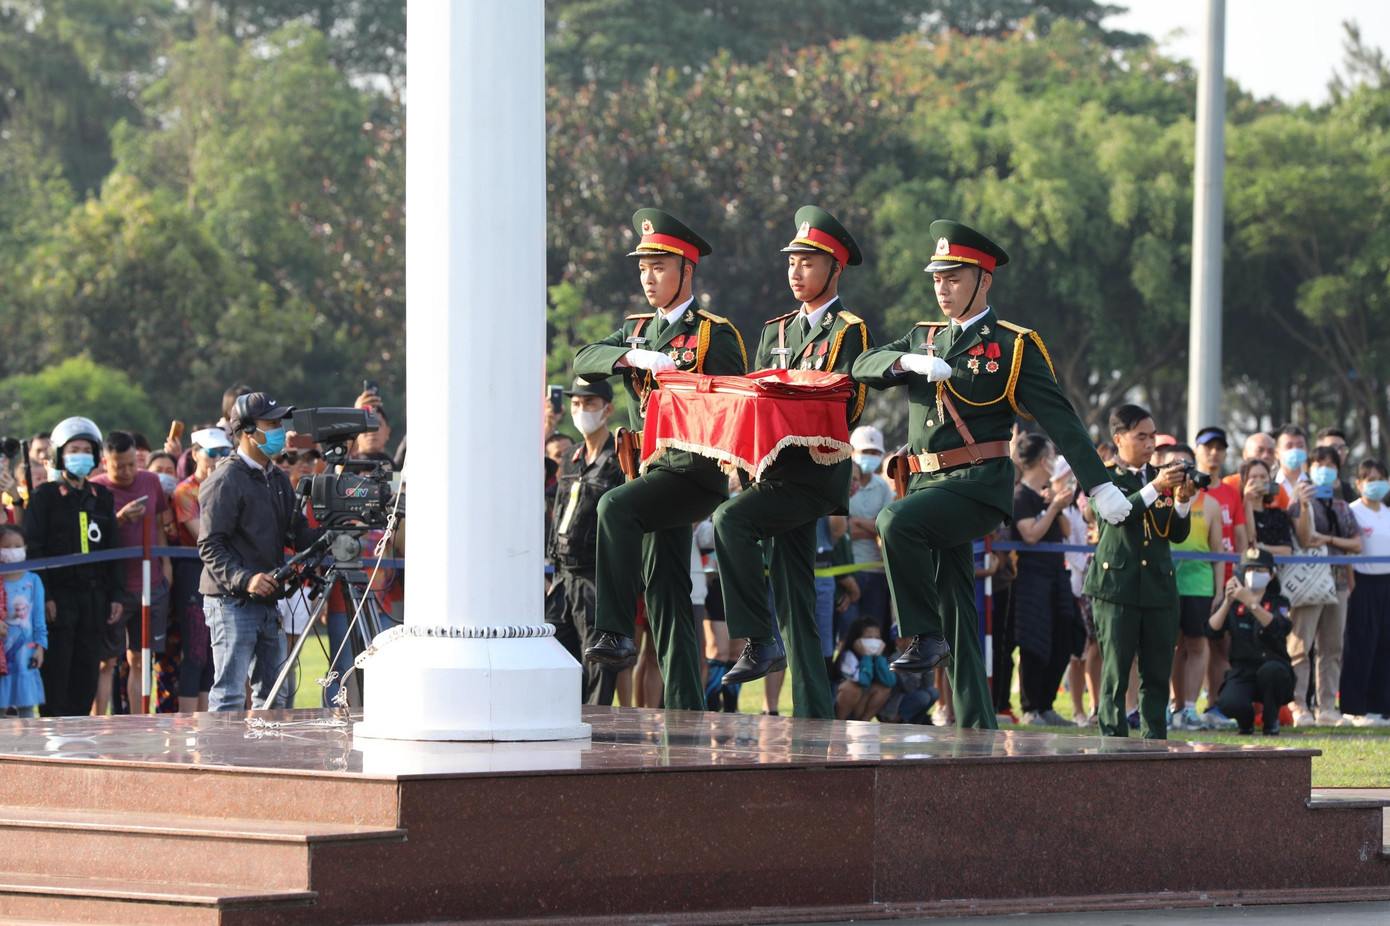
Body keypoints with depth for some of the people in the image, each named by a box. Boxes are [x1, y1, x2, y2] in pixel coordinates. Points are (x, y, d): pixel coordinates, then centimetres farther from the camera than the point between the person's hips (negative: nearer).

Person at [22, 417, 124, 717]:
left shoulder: (102, 498, 15)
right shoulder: (45, 496, 1)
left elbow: (113, 549, 18)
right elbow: (33, 548, -4)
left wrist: (116, 596, 10)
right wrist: (43, 597, -13)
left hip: (94, 595, 4)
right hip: (58, 595, -4)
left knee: (88, 668, 4)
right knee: (56, 670, -7)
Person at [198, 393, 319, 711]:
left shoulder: (278, 479, 15)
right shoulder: (225, 482, -10)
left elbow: (297, 532, 17)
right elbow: (210, 546, -15)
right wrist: (245, 578, -28)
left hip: (268, 602, 8)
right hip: (232, 602, -8)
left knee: (272, 696, 9)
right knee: (229, 696, -10)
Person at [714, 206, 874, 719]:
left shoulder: (850, 331, -2)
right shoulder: (777, 331, 20)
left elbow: (845, 408, -12)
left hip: (817, 475, -7)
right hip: (777, 472, 7)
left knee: (732, 519, -28)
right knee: (795, 603, 5)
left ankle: (760, 642, -21)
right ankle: (813, 716, 6)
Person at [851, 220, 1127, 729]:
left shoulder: (1014, 346, 1)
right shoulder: (923, 338, 17)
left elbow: (1060, 418, -3)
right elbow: (864, 367, 4)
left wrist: (1100, 486, -9)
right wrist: (909, 361, -17)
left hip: (981, 484, -6)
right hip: (929, 482, 6)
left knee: (896, 522, -30)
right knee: (956, 610, 6)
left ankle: (927, 636, -18)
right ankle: (977, 728, 10)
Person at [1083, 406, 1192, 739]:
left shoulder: (1162, 477, 15)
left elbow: (1179, 534, 12)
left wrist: (1182, 501, -6)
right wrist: (1154, 489, -26)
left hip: (1159, 586, 4)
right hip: (1116, 586, -4)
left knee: (1157, 674, 4)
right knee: (1115, 674, -4)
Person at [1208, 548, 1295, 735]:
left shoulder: (1278, 603, 5)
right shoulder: (1233, 602, 10)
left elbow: (1278, 628, -19)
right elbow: (1213, 629, -7)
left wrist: (1251, 603, -32)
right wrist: (1227, 602, -23)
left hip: (1273, 666, 0)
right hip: (1242, 673, 0)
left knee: (1270, 669, -38)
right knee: (1230, 705, -32)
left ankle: (1271, 721, -10)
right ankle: (1247, 721, 8)